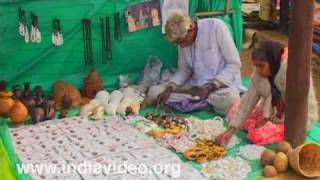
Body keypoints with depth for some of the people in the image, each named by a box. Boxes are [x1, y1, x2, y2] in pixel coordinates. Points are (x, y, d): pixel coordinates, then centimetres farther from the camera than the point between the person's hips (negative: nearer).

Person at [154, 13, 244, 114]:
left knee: (228, 99, -41)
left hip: (223, 83, -5)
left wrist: (209, 88, -23)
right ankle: (209, 101, -12)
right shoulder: (183, 40, -1)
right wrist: (169, 89, -11)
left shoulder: (216, 26, -17)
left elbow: (234, 64, -16)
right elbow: (184, 70, 8)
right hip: (197, 85, 5)